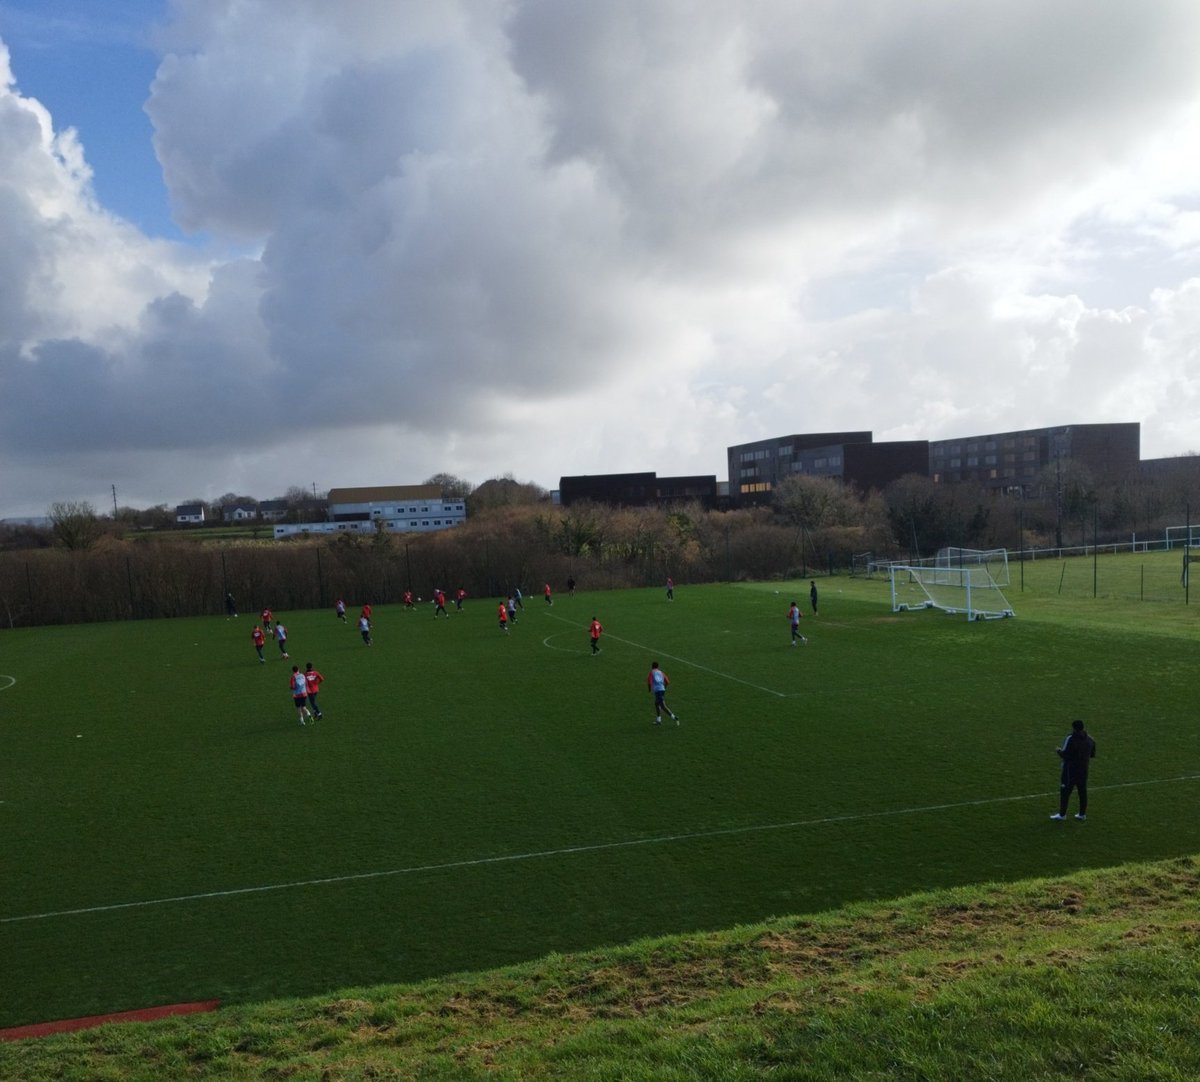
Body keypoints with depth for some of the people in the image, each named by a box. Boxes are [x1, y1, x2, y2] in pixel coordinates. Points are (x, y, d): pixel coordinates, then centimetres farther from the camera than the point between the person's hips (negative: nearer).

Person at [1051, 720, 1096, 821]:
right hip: (1084, 769, 7)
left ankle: (1062, 814, 6)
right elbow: (1093, 754, 13)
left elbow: (1065, 754, -21)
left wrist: (1058, 750, -2)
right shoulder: (1089, 739, 4)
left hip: (1071, 769, -7)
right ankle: (1082, 814, 19)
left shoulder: (1071, 738, -19)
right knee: (1082, 791, 14)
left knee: (1065, 791, 2)